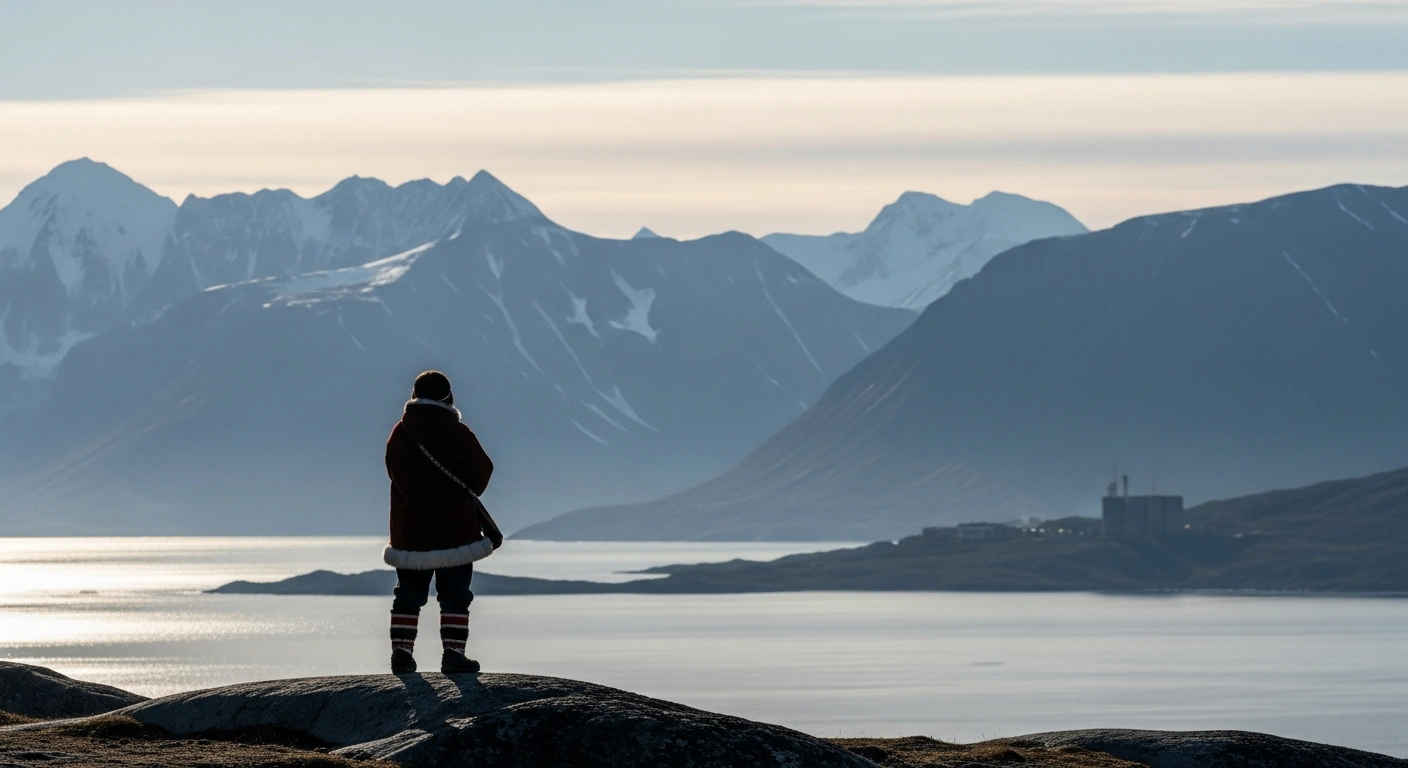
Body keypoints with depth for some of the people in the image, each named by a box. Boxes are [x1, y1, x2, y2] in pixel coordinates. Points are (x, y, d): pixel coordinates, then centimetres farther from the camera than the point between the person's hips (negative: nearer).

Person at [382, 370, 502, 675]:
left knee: (408, 594, 11)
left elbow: (395, 475, 9)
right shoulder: (458, 434, -10)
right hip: (456, 531, -3)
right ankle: (453, 653, -4)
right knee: (455, 595, 2)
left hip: (409, 532, 3)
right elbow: (482, 473, 0)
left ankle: (401, 649, 5)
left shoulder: (398, 436, -1)